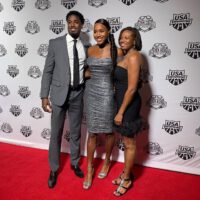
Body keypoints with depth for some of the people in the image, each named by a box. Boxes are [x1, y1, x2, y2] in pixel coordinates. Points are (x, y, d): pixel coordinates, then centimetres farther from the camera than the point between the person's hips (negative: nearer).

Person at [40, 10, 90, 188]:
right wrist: (44, 96, -8)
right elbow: (48, 71, -3)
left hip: (78, 94, 2)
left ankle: (75, 163, 37)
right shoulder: (55, 43, -3)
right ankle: (54, 169, 26)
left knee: (76, 132, 15)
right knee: (56, 133, 7)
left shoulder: (87, 46, 4)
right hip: (59, 93, -2)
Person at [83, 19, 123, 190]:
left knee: (108, 131, 11)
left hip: (107, 94, -3)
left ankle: (107, 162, 35)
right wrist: (88, 74, 5)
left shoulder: (116, 51, -8)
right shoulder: (90, 50, 5)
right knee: (92, 132, 8)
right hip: (91, 93, 3)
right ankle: (89, 168, 21)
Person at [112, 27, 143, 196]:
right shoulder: (126, 55, 13)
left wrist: (120, 112, -19)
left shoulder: (133, 56, -17)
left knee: (129, 144, 6)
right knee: (126, 142, 19)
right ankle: (126, 173, 35)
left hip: (128, 105, -9)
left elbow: (132, 88, -21)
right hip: (123, 102, 9)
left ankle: (127, 179, 23)